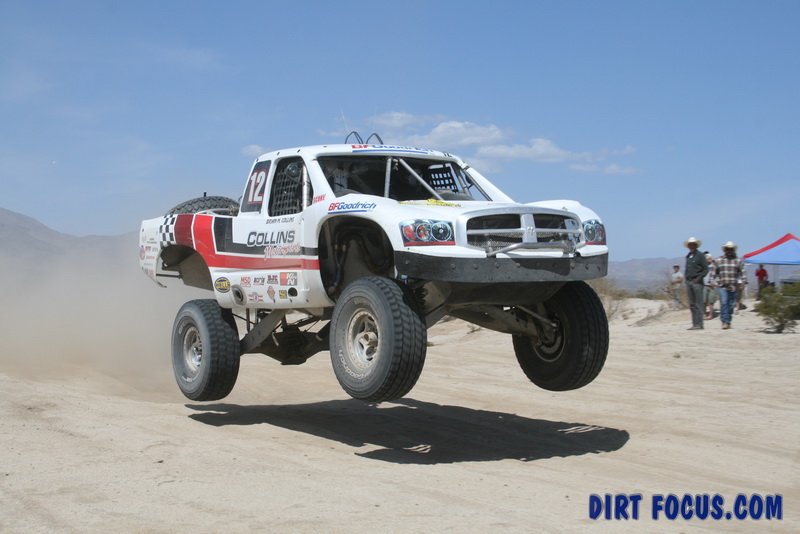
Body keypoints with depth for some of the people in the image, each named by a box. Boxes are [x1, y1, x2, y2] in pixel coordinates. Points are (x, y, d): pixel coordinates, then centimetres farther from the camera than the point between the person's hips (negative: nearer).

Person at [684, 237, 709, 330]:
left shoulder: (700, 255, -3)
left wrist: (698, 278, -16)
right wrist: (686, 279, 10)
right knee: (692, 305, 8)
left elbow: (706, 269, -7)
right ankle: (694, 324, 11)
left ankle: (699, 324, -8)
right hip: (689, 282, 7)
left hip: (697, 282, -7)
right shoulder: (688, 256, 17)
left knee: (698, 304, -7)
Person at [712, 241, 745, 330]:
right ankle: (724, 322, -16)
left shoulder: (738, 261, 7)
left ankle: (728, 322, 16)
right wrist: (716, 282, 6)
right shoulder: (718, 260, 7)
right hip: (722, 286, -1)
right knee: (724, 303, -14)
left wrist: (741, 283, -3)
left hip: (733, 287, 1)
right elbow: (715, 273, 13)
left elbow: (742, 273, 7)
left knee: (731, 305, 6)